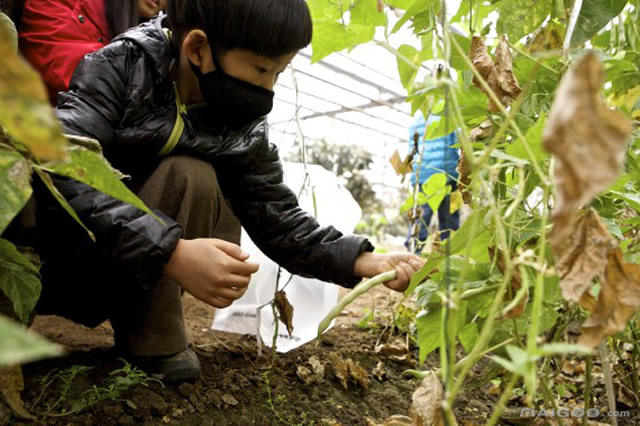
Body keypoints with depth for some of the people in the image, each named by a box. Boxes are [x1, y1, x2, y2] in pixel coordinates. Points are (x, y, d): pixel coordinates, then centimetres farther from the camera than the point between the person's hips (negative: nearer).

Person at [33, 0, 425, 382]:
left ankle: (150, 341, -17)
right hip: (63, 250, -2)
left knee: (191, 178, -26)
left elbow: (279, 221, -8)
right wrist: (170, 252, -43)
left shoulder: (246, 134, -9)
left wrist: (365, 263, -22)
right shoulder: (121, 67, -19)